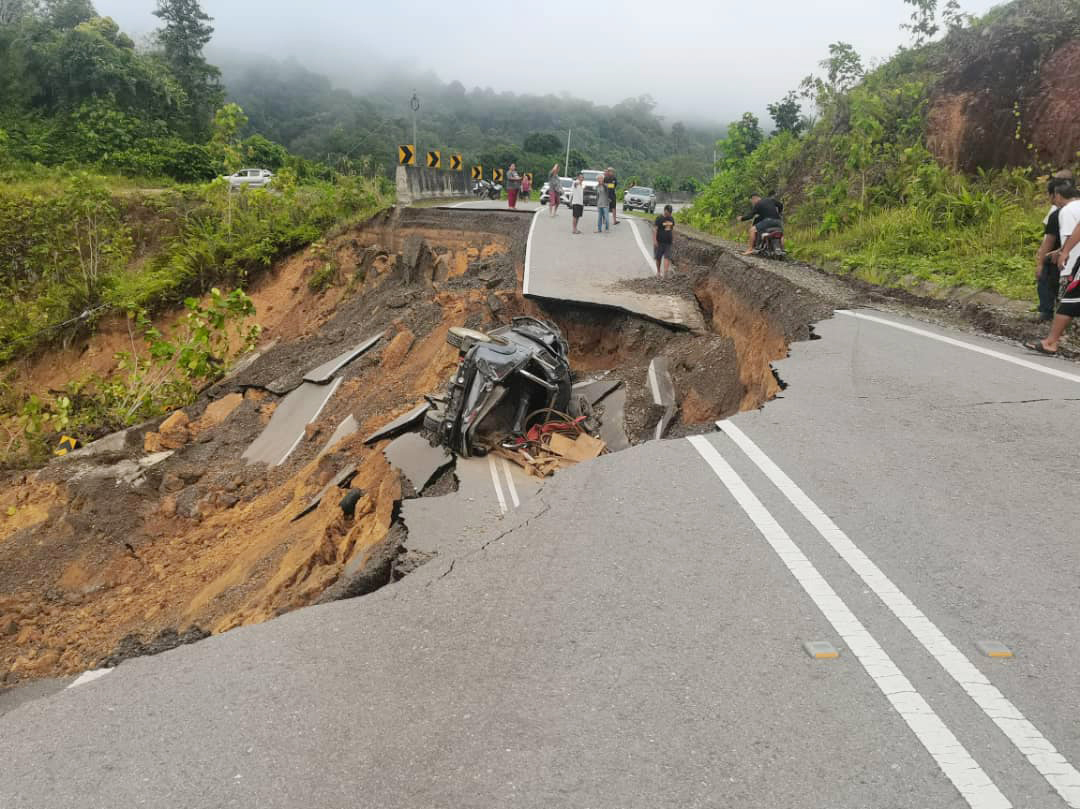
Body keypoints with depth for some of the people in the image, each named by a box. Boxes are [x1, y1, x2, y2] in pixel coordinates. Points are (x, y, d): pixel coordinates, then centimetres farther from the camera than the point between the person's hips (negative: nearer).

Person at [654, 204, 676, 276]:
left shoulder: (671, 218, 9)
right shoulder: (659, 219, -8)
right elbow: (655, 229, -12)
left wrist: (673, 238, 20)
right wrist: (654, 240, -18)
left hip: (668, 242, 4)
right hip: (660, 241, -4)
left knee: (667, 257, -7)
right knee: (658, 257, 6)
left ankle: (665, 273, -14)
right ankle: (658, 271, 26)